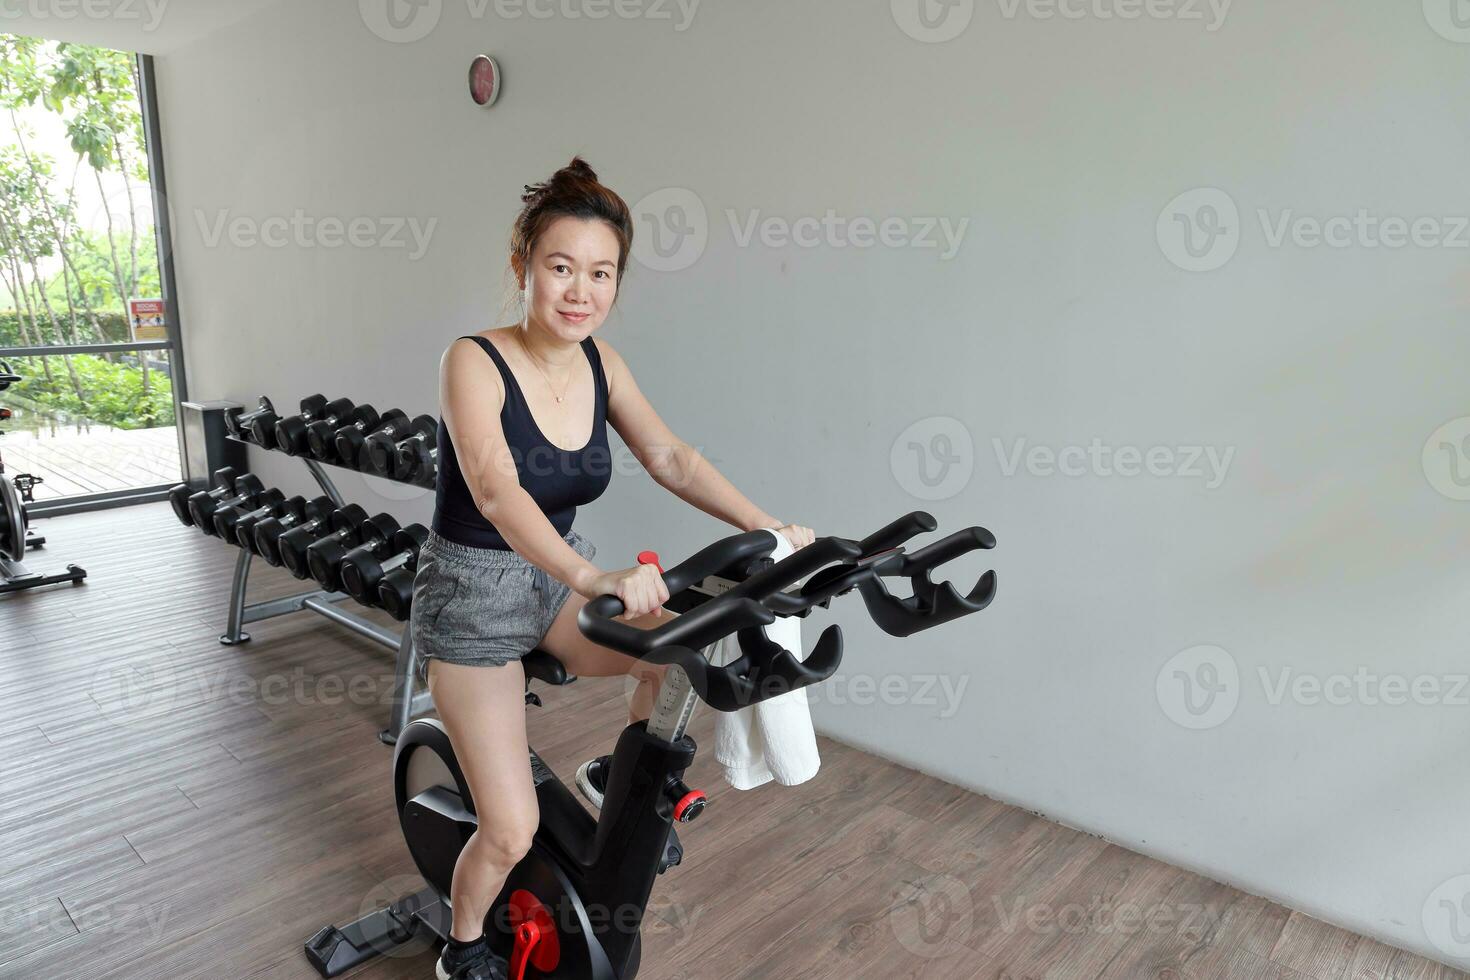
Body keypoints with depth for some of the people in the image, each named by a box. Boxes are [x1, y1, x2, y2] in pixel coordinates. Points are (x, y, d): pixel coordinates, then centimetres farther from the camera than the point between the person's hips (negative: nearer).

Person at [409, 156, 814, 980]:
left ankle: (621, 776, 16)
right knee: (513, 831, -4)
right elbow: (497, 492, -37)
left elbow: (671, 459, -7)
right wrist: (594, 579, -53)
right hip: (475, 589, -5)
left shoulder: (600, 362, -4)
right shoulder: (475, 363, -23)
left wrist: (764, 527, -20)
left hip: (559, 574, 6)